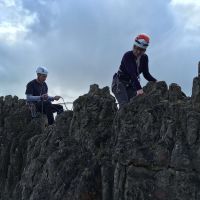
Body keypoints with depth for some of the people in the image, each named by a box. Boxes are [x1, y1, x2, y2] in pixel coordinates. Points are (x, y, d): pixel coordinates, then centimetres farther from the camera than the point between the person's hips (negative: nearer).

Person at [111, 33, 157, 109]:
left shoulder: (144, 58, -5)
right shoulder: (128, 56, -24)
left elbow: (146, 74, -3)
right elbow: (132, 73, -36)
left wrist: (156, 82, -21)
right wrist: (139, 89, -47)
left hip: (131, 85, 6)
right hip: (119, 82, -6)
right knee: (124, 106, -23)